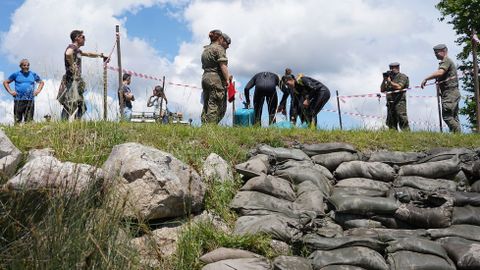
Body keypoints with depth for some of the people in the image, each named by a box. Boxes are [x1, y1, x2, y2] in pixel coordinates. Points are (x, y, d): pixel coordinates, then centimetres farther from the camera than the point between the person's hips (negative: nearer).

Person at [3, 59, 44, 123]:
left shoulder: (33, 74, 11)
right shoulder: (16, 74, 6)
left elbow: (41, 82, 26)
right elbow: (5, 82, 15)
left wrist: (38, 90, 10)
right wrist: (10, 91, 2)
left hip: (30, 101, 1)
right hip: (18, 100, -1)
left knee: (29, 121, -1)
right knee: (17, 121, -3)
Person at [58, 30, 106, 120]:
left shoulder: (77, 50, 23)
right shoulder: (72, 47, -6)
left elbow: (88, 54, 41)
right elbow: (68, 54, -30)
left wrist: (100, 55, 50)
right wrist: (72, 66, -19)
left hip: (76, 81, 10)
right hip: (72, 80, -10)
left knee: (80, 107, 6)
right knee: (71, 106, -18)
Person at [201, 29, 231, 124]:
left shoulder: (205, 50, 23)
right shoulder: (219, 48, -4)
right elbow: (223, 66, -12)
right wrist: (227, 80, -12)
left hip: (205, 77, 8)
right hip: (216, 79, -8)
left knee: (206, 106, 7)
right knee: (215, 106, -10)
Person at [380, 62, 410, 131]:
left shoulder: (402, 76, 3)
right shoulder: (390, 77, 21)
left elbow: (399, 86, -14)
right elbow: (382, 90, 18)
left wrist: (390, 82, -3)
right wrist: (384, 80, 6)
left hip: (399, 102, -7)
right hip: (390, 103, 7)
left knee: (402, 120, -13)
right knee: (391, 123, 5)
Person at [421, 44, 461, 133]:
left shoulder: (446, 61, -9)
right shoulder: (446, 62, 24)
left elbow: (440, 72, -26)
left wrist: (426, 79, -24)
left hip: (450, 93, -11)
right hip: (453, 93, 11)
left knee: (447, 116, -13)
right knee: (453, 117, 9)